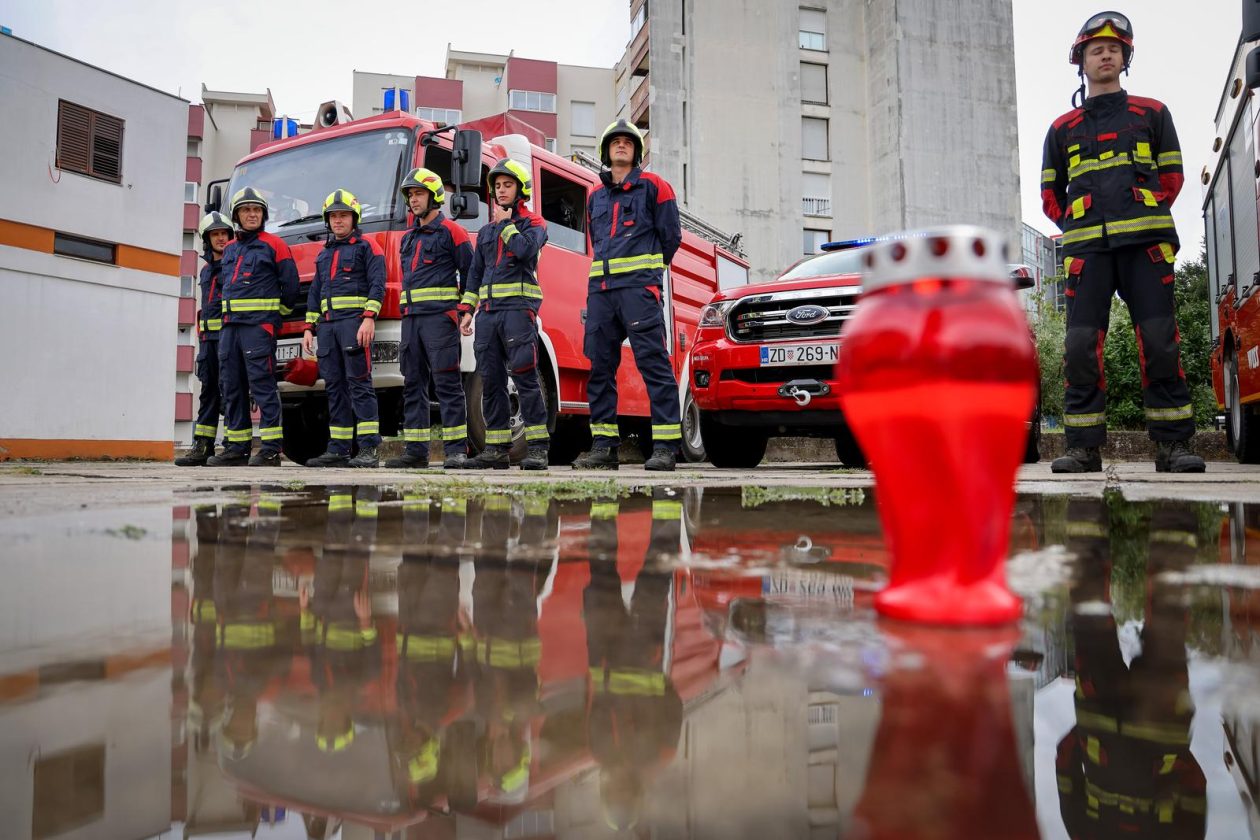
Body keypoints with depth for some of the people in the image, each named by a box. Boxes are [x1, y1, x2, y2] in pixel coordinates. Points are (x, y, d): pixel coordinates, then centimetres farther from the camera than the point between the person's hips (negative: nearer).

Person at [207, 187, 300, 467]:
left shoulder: (274, 244, 0)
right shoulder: (229, 250, 20)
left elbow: (290, 285, 0)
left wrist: (276, 315, 8)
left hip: (259, 325, -7)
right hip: (229, 325, 7)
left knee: (262, 385, -11)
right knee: (232, 388, 6)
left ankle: (271, 449, -11)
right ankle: (237, 448, 11)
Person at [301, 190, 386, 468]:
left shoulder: (367, 246, 3)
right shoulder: (324, 254, 24)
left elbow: (377, 284, -8)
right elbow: (314, 294, 25)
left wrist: (369, 318, -19)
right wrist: (309, 328, 16)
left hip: (354, 322, -7)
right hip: (327, 325, 7)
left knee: (359, 384, -13)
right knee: (334, 387, 5)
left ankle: (369, 450, -15)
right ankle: (338, 450, 8)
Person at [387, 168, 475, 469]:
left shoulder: (450, 231, 1)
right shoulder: (408, 239, 22)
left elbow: (470, 273, -3)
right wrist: (407, 313, 18)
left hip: (440, 316, -7)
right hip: (411, 318, 8)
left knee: (447, 383, -10)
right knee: (413, 384, 5)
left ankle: (457, 450, -8)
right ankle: (416, 450, 9)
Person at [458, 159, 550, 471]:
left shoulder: (533, 223, 6)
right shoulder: (486, 231, 24)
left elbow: (525, 249, -16)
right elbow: (475, 274, 23)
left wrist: (506, 223, -1)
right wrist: (466, 310, 13)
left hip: (518, 307, -6)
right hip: (488, 312, 6)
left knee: (525, 376, -13)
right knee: (491, 380, 3)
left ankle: (537, 448, -11)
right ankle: (496, 448, 7)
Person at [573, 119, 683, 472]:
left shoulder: (653, 186, 6)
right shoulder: (596, 196, 22)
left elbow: (671, 234, 6)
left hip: (639, 286, -6)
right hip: (600, 287, 6)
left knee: (653, 363, -11)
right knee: (600, 366, 3)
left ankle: (665, 446, -12)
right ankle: (604, 446, 8)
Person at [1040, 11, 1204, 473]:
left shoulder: (1151, 114, 19)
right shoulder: (1062, 129, 19)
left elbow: (1172, 175, 17)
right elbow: (1050, 195, 19)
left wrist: (1145, 220, 8)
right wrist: (1078, 228, 6)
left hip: (1145, 242, 0)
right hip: (1086, 245, 1)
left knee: (1160, 341, -8)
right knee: (1081, 344, -9)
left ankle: (1172, 444, -2)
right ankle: (1084, 447, -4)